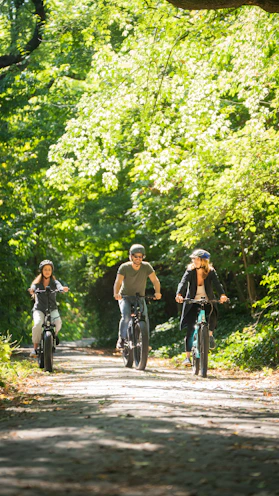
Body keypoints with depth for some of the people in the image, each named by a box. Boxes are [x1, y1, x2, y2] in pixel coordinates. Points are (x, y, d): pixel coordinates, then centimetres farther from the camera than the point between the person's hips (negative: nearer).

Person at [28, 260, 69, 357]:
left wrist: (63, 289, -41)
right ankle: (35, 348, -17)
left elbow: (60, 287, -16)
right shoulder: (37, 283, 3)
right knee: (38, 324, -30)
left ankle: (54, 334, 9)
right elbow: (33, 288, -18)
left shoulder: (54, 282, 5)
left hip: (52, 309, 1)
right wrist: (32, 291, -43)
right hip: (39, 309, -1)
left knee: (58, 323, -28)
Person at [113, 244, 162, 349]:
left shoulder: (146, 266, -10)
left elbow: (155, 280, -18)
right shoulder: (124, 267, -14)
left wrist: (157, 292, -38)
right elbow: (118, 282, -25)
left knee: (145, 318, -18)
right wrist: (116, 293, -46)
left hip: (140, 298, 2)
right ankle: (121, 339, -10)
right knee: (126, 316, -27)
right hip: (125, 297, -2)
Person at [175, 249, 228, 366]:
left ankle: (210, 335, -3)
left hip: (207, 302, 0)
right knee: (190, 328, -9)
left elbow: (217, 284, -22)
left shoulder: (211, 272, -8)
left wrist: (222, 295, -43)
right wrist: (179, 295, -43)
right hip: (192, 303, 0)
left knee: (212, 315, -32)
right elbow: (183, 283, -23)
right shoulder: (190, 271, -8)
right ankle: (187, 357, -3)